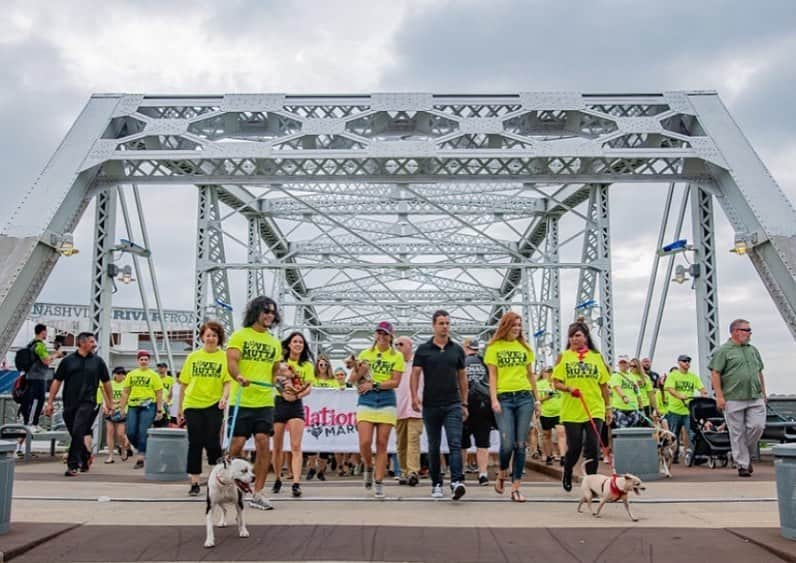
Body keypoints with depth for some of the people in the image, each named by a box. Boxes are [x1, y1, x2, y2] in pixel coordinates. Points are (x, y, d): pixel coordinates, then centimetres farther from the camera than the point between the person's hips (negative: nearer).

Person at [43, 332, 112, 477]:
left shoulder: (98, 361, 6)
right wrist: (50, 403, 3)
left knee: (77, 433, -15)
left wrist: (109, 404, 12)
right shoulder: (68, 360, 6)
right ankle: (85, 459, 32)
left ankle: (72, 465, -9)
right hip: (69, 404, 2)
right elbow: (57, 381, 7)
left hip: (87, 403, -2)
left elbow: (106, 383, 12)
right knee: (76, 436, 10)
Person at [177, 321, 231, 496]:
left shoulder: (224, 357, 1)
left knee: (212, 442, -5)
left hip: (214, 405, -2)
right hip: (192, 405, 2)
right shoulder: (193, 357, 8)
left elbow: (228, 381, -4)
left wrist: (224, 397, -23)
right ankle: (194, 483, 11)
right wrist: (179, 408, 11)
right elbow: (184, 384, 11)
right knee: (195, 443, 4)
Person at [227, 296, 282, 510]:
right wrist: (239, 376, -30)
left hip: (265, 401, 4)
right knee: (237, 444, -2)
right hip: (241, 400, -3)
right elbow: (231, 361, -10)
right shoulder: (239, 336, 2)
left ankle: (258, 493, 3)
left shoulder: (275, 342, 16)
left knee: (263, 443, -5)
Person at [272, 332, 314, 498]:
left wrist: (297, 395, -19)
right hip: (279, 403, 0)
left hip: (296, 405, 0)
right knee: (277, 447, 8)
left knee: (296, 447, -9)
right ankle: (278, 479, 26)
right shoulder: (280, 361, 3)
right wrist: (283, 392, -25)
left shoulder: (307, 365, 6)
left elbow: (309, 388, 0)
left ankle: (296, 484, -14)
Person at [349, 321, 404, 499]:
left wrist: (374, 385, -13)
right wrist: (360, 372, -11)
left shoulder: (397, 356, 5)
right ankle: (368, 468, 22)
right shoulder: (365, 354, 11)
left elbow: (395, 382, -5)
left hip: (387, 401, -1)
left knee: (382, 444, -1)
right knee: (364, 442, -9)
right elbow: (351, 379, 10)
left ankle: (379, 484, 6)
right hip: (366, 401, 1)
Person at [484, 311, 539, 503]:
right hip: (504, 398, -3)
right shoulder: (494, 347, 4)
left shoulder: (525, 347, 12)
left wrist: (537, 398, 12)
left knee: (521, 445, 1)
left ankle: (516, 488, 7)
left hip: (524, 397, 3)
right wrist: (494, 400, -9)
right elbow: (492, 376, 1)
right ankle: (502, 474, 20)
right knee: (507, 443, -10)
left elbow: (530, 374, 16)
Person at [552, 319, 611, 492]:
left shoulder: (596, 357, 7)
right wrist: (569, 388, -19)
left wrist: (608, 408, 11)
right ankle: (567, 474, 34)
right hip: (571, 411, -1)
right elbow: (556, 383, 0)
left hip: (595, 411, 1)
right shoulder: (563, 357, 2)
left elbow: (604, 385, 11)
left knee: (592, 447, -3)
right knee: (574, 448, 6)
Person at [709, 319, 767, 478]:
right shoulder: (723, 350, -3)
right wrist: (719, 396, -13)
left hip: (755, 399, 5)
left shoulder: (753, 350, 17)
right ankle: (743, 465, 9)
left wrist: (763, 393, 18)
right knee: (737, 433, -1)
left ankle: (747, 454, 20)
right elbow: (715, 374, -8)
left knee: (757, 426, -5)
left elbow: (760, 373, 23)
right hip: (734, 399, -5)